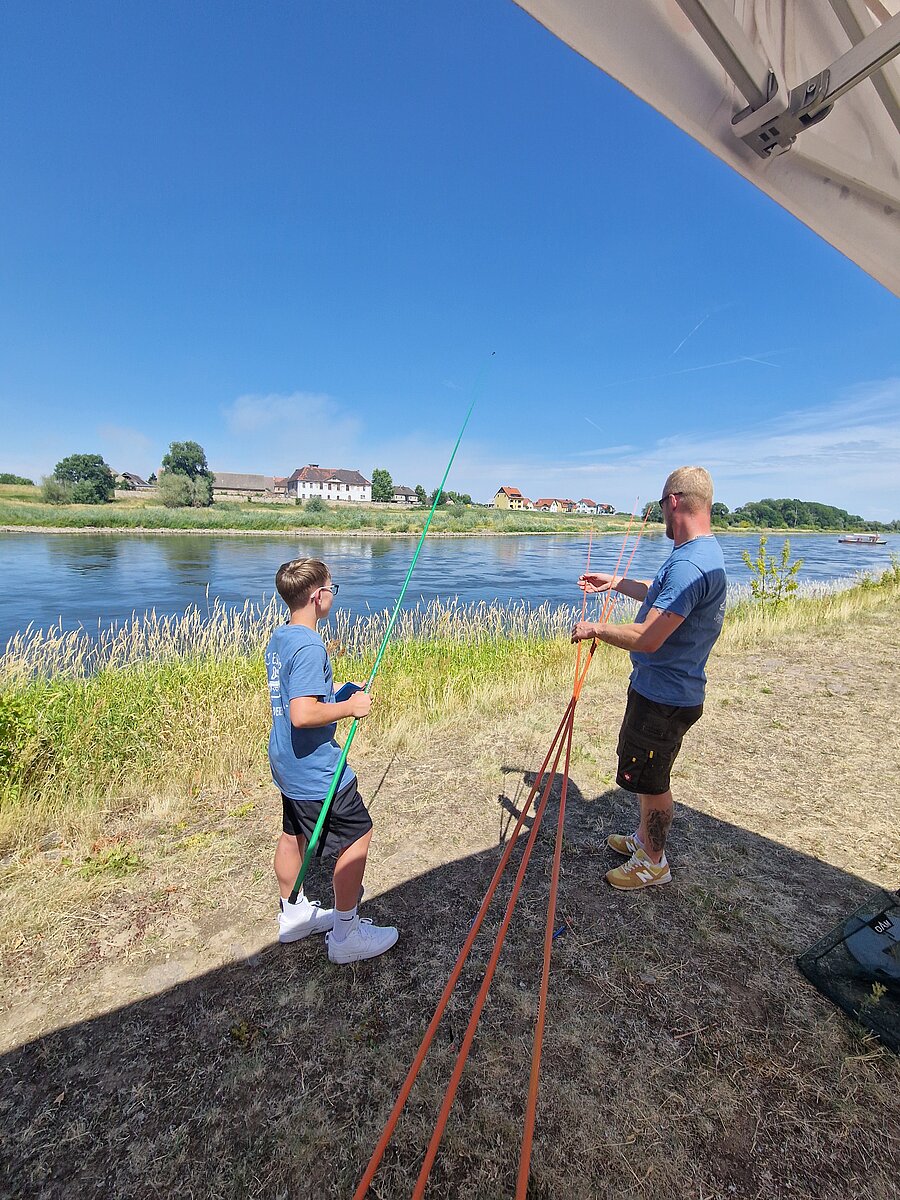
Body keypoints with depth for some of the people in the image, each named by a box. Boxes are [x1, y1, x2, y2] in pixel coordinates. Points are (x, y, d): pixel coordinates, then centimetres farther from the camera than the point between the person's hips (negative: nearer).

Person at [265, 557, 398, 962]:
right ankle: (345, 934, 17)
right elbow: (303, 714, -33)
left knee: (293, 834, 23)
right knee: (357, 837, 4)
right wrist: (351, 706, -20)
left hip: (286, 763, 10)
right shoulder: (309, 646, -26)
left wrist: (335, 692, 12)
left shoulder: (278, 638, 5)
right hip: (315, 769, -10)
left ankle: (293, 914, 41)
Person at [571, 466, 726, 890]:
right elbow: (662, 597, 24)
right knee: (646, 774, 25)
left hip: (664, 696, -10)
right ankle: (644, 838, 46)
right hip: (659, 686, 10)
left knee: (651, 780, 9)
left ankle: (653, 863, 32)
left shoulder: (689, 564, -29)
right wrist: (617, 583, 22)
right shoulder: (700, 553, 7)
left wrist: (595, 629, -18)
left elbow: (647, 637, -33)